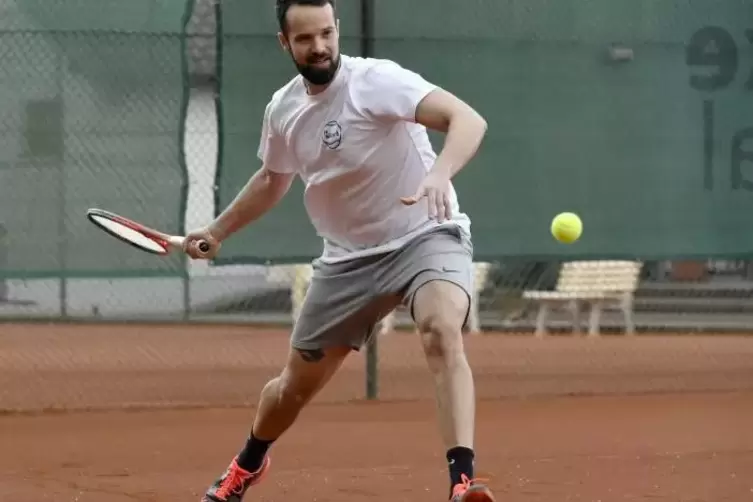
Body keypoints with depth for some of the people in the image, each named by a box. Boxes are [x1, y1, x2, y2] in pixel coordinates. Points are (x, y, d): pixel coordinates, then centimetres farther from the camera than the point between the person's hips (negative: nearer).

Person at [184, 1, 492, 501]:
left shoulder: (376, 81, -21)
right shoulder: (283, 109, 0)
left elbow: (468, 120, -36)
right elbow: (273, 179, 23)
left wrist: (439, 173, -53)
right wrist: (218, 230, 26)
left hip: (426, 236, -5)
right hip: (348, 256, 6)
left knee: (443, 333, -36)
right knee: (296, 384, 14)